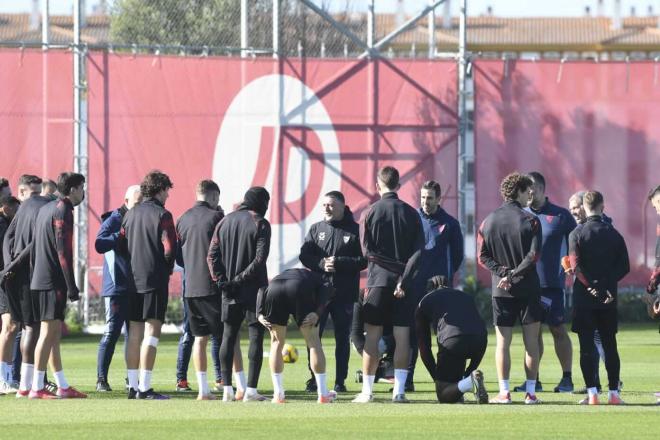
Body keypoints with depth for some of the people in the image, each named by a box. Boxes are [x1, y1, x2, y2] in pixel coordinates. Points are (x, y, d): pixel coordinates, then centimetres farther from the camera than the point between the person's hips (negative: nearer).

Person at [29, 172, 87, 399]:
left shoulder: (45, 209, 16)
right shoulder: (62, 212, -11)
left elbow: (33, 249, 20)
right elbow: (64, 252, -17)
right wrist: (72, 287, -16)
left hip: (39, 280, 9)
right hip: (53, 283, -9)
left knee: (54, 334, 11)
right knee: (49, 333, -8)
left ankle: (63, 386, 15)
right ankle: (37, 388, -10)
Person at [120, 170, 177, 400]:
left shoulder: (130, 214, 11)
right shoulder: (162, 215, -8)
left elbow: (121, 244, 10)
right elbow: (169, 249, -13)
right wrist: (167, 269, 5)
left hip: (132, 280, 6)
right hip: (155, 280, -6)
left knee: (134, 333, 11)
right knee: (151, 332, -6)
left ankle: (133, 386, 13)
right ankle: (144, 388, -11)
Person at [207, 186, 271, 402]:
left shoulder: (225, 222, 10)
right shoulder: (260, 224, -6)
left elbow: (212, 255, 3)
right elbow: (260, 258, -15)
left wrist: (221, 280, -4)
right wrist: (240, 279, -11)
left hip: (230, 292, 5)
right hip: (254, 290, -5)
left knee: (228, 337, 10)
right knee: (255, 337, -2)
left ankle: (227, 389, 8)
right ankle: (250, 390, -8)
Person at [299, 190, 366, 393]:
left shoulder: (354, 230, 0)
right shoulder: (316, 229, 10)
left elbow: (363, 260, -6)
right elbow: (304, 255, 5)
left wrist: (339, 263, -16)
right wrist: (321, 263, -14)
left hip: (344, 293, -2)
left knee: (342, 338, 3)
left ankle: (340, 381, 9)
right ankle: (313, 378, 5)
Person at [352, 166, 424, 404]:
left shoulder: (371, 212, -2)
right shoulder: (411, 214, 3)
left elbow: (367, 250, -6)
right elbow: (419, 251, -1)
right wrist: (405, 279, -3)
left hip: (378, 279, -1)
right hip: (405, 283, 1)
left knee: (372, 335, 2)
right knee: (402, 335, 1)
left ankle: (367, 391, 2)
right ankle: (399, 390, -2)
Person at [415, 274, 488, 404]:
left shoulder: (425, 302, 25)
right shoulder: (466, 297, 35)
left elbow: (424, 348, 23)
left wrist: (436, 378, 30)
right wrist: (467, 373, 34)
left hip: (453, 342, -5)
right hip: (481, 340, 5)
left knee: (443, 396, 8)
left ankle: (470, 383, -21)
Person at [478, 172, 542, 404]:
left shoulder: (489, 221, 5)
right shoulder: (530, 221, -5)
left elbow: (483, 257, 0)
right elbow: (533, 255, -14)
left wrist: (503, 272, -5)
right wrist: (515, 274, -10)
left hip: (501, 290, 2)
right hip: (528, 288, -2)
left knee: (502, 342, 4)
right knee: (531, 341, 4)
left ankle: (504, 392, 0)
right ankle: (530, 392, 2)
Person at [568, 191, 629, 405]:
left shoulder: (577, 234, -5)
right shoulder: (614, 234, 4)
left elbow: (576, 266, -14)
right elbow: (624, 266, 0)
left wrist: (592, 286, -9)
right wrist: (607, 284, -4)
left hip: (584, 298, -2)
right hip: (609, 299, 2)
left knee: (586, 346, 0)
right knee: (610, 345, 8)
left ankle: (592, 393, -5)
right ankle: (613, 393, 5)